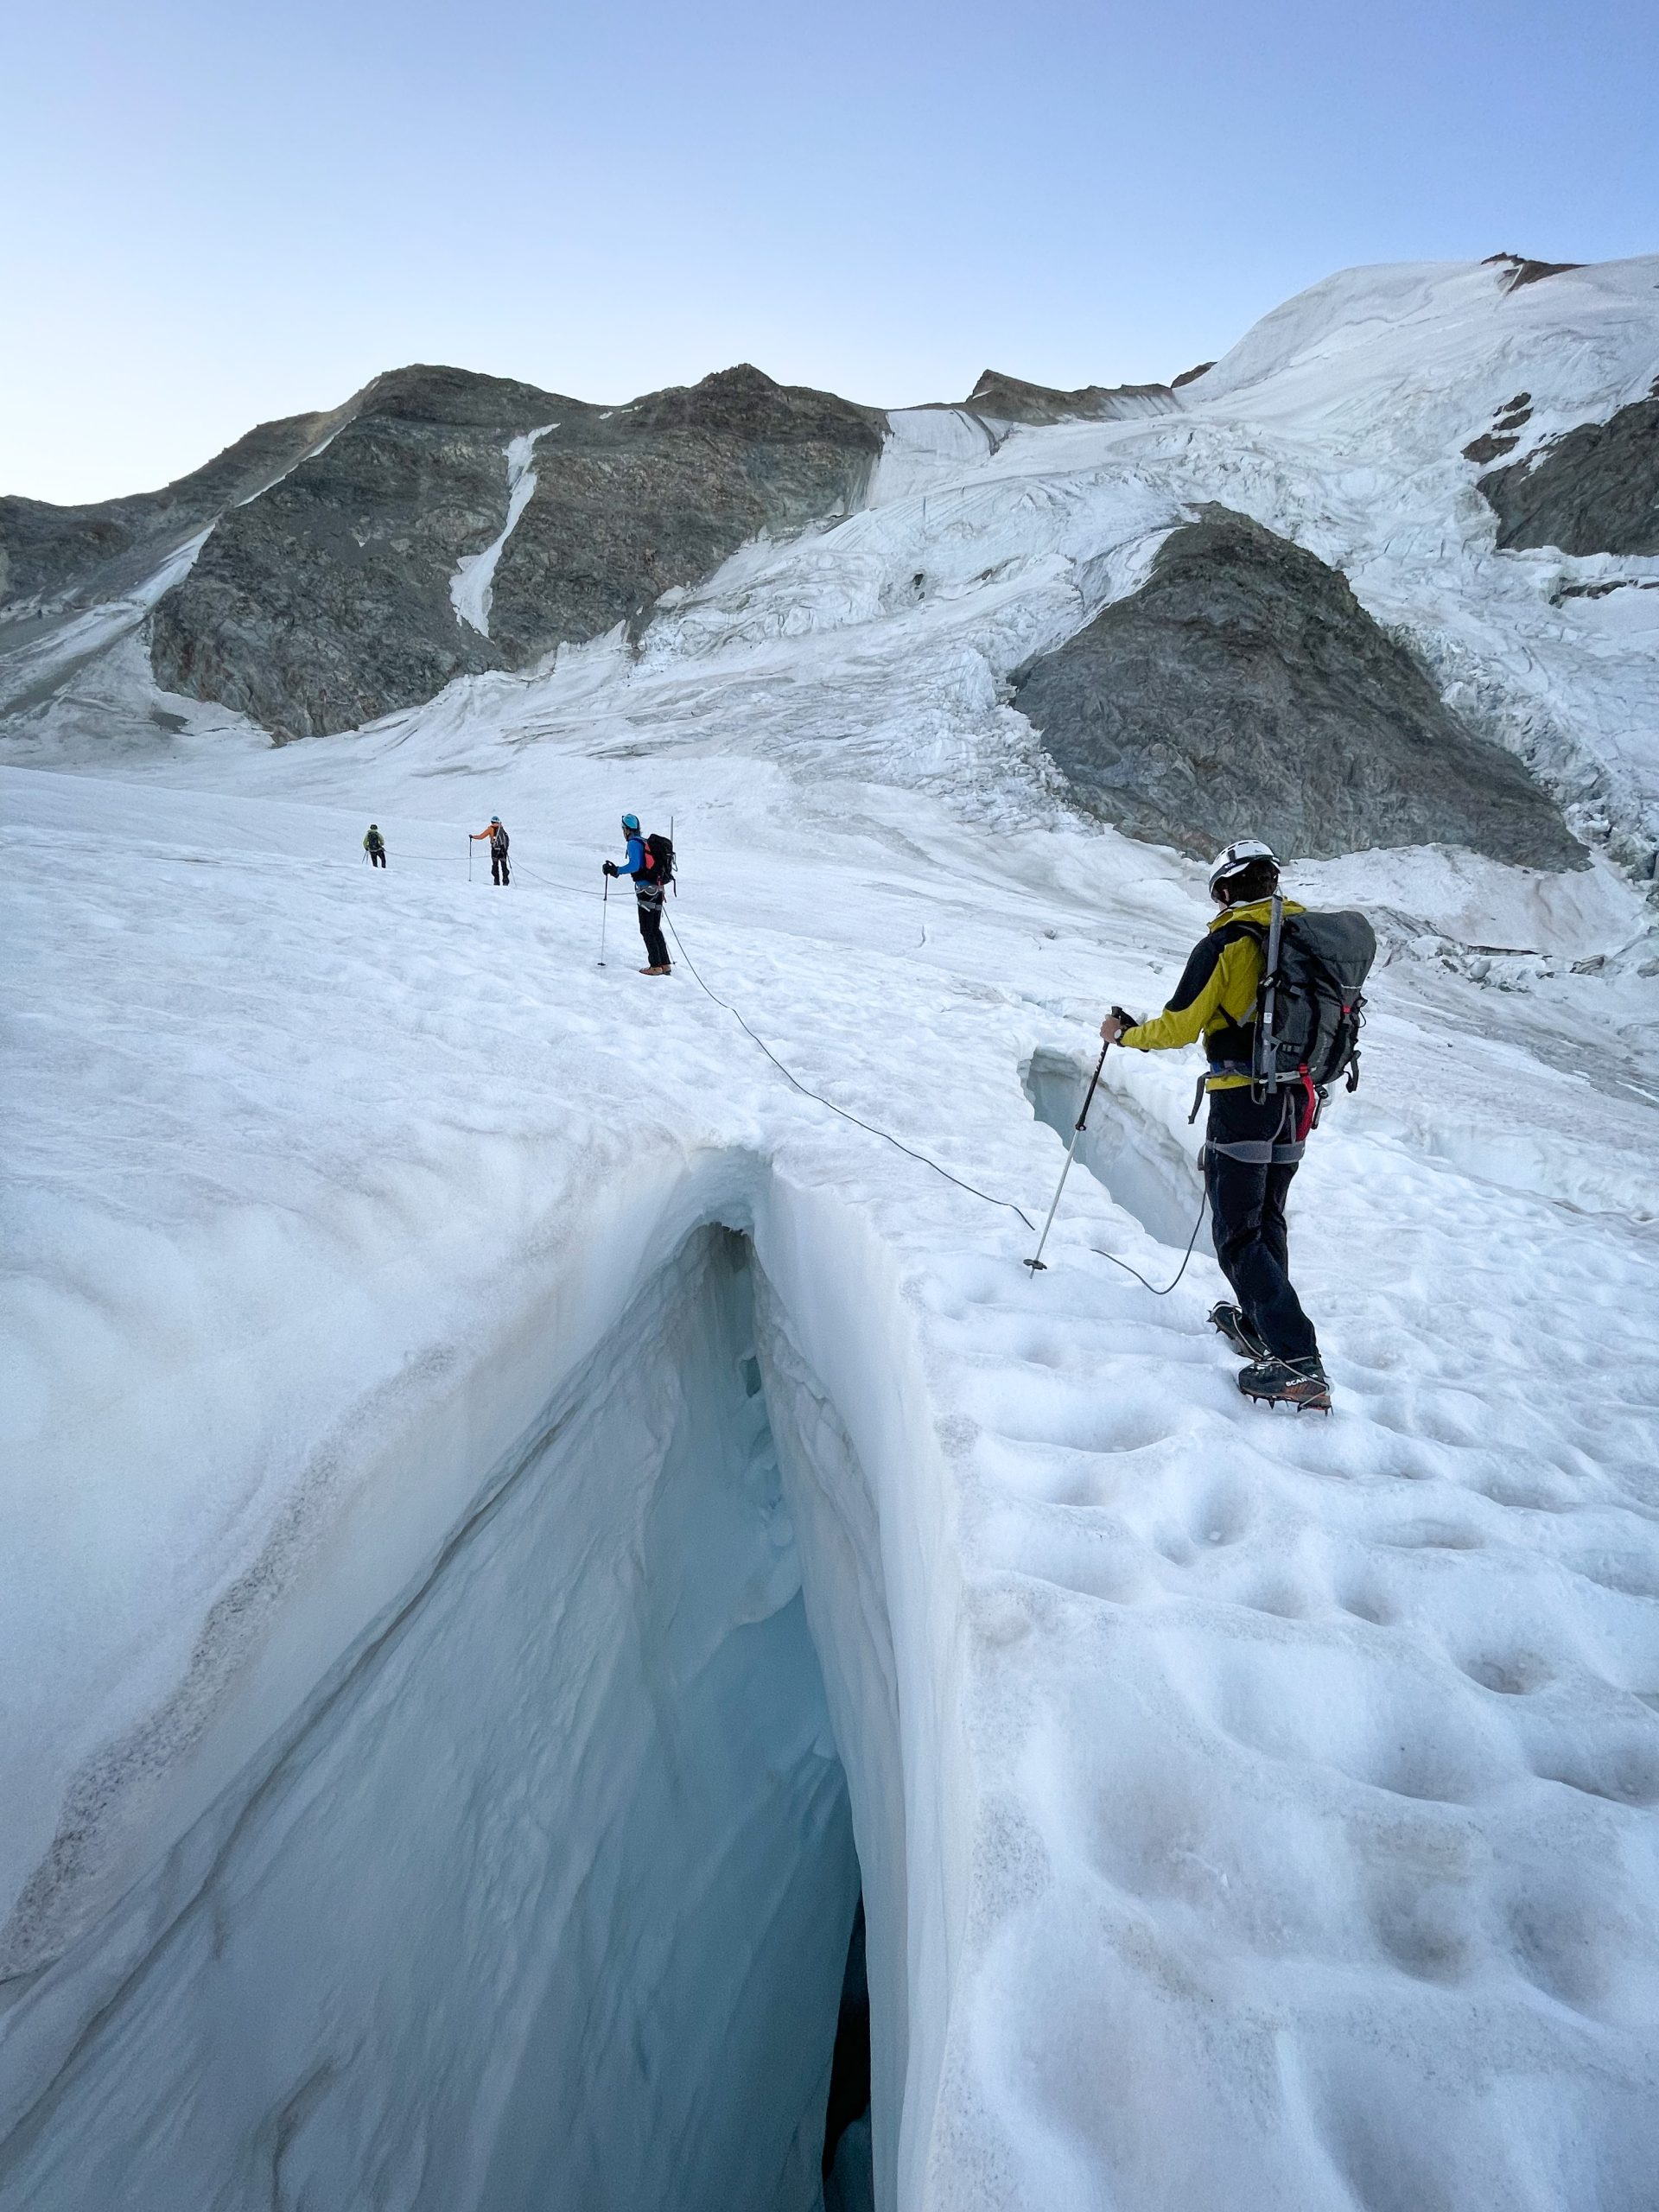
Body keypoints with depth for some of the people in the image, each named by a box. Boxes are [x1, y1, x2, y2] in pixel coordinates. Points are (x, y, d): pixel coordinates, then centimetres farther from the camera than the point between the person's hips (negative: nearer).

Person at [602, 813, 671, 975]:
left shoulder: (634, 843, -8)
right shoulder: (648, 843, 17)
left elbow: (634, 865, -20)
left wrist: (616, 871, -13)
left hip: (646, 890, -8)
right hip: (658, 890, 8)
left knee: (647, 930, -3)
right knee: (656, 929, 13)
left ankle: (656, 966, -3)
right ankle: (665, 965, 12)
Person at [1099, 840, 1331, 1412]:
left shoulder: (1223, 945, -12)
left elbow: (1179, 1027, -13)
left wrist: (1123, 1033, 5)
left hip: (1243, 1101, -7)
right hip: (1297, 1101, 7)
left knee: (1239, 1236, -5)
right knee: (1267, 1220, 22)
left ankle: (1298, 1362, -14)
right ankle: (1259, 1326, 31)